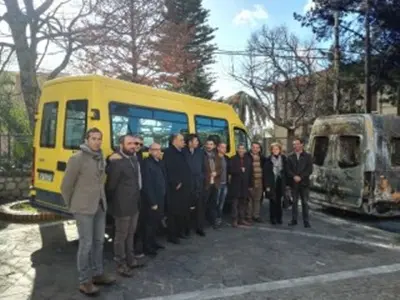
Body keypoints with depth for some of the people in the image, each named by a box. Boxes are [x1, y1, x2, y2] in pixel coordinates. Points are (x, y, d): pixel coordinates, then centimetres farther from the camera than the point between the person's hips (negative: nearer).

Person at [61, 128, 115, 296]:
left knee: (98, 241, 15)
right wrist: (72, 206, 2)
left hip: (100, 207, 7)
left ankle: (97, 274, 30)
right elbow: (66, 186, -7)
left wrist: (101, 201, 12)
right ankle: (84, 281, 15)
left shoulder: (101, 158, 5)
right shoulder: (77, 159, -14)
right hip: (83, 209, -7)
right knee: (86, 244, 0)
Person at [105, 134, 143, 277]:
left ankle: (130, 259, 36)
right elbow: (111, 185, -16)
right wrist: (113, 202, -5)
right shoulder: (117, 162, -20)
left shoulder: (134, 158, 6)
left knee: (130, 233, 20)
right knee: (121, 235, 6)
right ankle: (121, 264, 21)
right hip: (123, 206, -8)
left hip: (134, 204, 8)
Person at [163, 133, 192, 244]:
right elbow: (169, 171, -19)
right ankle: (172, 235, 9)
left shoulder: (181, 153, 17)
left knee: (184, 211, 13)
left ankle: (181, 231, 26)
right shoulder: (168, 152, -10)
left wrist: (188, 183, 9)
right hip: (175, 188, -8)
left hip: (185, 187, 8)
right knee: (174, 212, -1)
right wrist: (176, 183, -18)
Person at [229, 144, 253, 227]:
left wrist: (250, 185, 1)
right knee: (235, 202, 0)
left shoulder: (248, 159, 7)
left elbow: (251, 173, 4)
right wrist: (240, 170, -9)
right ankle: (234, 220, 6)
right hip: (236, 184, -3)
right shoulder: (233, 159, -1)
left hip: (245, 185, 3)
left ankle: (242, 219, 19)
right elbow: (231, 170, -10)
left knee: (244, 202, 9)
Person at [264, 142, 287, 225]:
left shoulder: (283, 158, 5)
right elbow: (266, 173, -5)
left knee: (279, 201, 8)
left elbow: (285, 171, 7)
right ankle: (272, 218, 10)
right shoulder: (268, 160, -4)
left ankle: (279, 218, 18)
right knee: (273, 201, 1)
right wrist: (267, 185, -10)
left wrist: (285, 183, 1)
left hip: (280, 183, 3)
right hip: (271, 183, -2)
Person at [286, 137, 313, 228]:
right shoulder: (290, 157, 9)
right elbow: (288, 170, 2)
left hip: (304, 183, -2)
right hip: (294, 183, 2)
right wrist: (294, 176, -15)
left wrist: (300, 177, -14)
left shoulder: (307, 156, 4)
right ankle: (294, 220, 14)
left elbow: (309, 170, -4)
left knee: (305, 202, 1)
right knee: (294, 202, 7)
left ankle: (306, 221, 8)